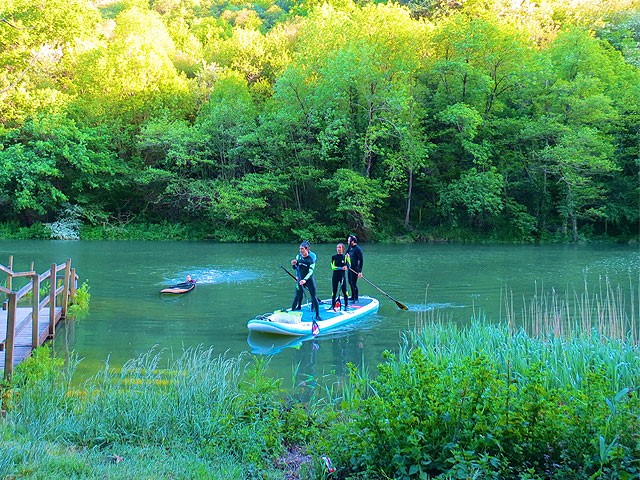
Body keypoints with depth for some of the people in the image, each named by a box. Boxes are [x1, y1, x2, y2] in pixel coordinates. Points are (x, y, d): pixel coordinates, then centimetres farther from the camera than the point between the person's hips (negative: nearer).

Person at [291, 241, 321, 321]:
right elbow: (295, 268, 13)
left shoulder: (311, 259, -11)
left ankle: (317, 315, 5)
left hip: (309, 280, -3)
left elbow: (310, 272, -18)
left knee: (314, 297, -1)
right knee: (297, 296, 5)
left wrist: (305, 280, -32)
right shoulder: (298, 256, 3)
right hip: (300, 280, 3)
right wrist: (293, 264, -10)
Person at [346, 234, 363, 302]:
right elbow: (347, 254, 22)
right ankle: (353, 296, 30)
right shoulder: (350, 247, 7)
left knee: (354, 283, -7)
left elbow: (361, 260, -19)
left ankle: (356, 299, 2)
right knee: (350, 282, 16)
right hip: (350, 268, 9)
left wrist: (360, 271, -21)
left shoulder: (357, 249, -17)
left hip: (355, 269, -9)